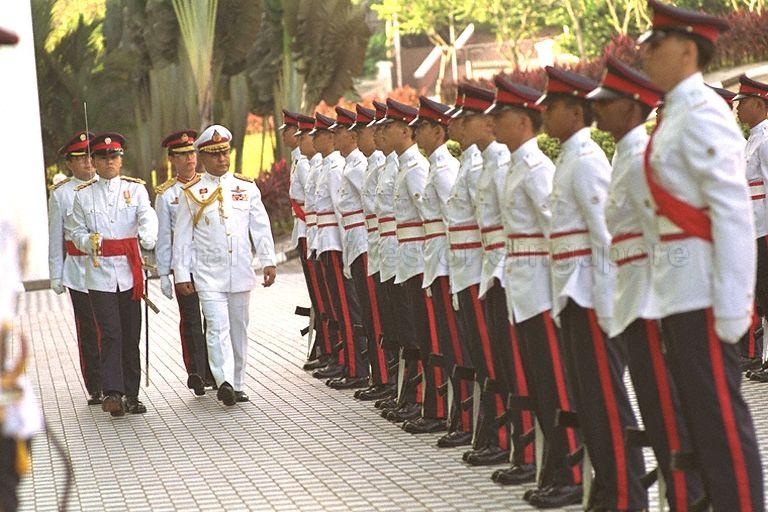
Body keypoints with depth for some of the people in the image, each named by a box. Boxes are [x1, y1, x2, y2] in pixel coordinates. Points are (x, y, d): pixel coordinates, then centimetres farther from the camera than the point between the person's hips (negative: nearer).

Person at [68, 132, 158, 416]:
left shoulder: (135, 188, 5)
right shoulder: (83, 194, 7)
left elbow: (147, 217, -12)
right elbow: (76, 231, 9)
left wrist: (148, 239, -34)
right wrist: (91, 242, -13)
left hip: (130, 272, 1)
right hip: (100, 273, -1)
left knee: (131, 335, 7)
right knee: (110, 335, -10)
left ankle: (131, 395, 16)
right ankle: (112, 393, -13)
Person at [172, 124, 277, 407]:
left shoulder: (246, 187, 8)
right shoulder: (191, 193, 2)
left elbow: (261, 227, 7)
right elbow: (182, 236, 3)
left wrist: (268, 261, 0)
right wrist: (181, 273, -1)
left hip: (241, 272, 3)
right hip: (208, 274, -3)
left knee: (239, 328, 10)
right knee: (218, 327, -15)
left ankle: (237, 385, 18)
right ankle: (224, 382, -26)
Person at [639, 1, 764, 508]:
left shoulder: (702, 114, -13)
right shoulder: (676, 114, 16)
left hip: (703, 289, -10)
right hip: (681, 290, 10)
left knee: (720, 414, -6)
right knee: (695, 414, 15)